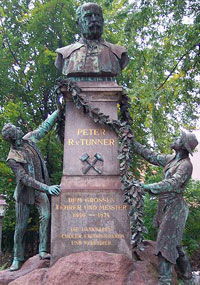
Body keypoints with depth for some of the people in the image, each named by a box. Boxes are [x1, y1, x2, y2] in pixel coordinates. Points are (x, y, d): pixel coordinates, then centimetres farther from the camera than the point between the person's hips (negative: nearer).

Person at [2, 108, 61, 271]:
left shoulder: (29, 139, -2)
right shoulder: (13, 158, -19)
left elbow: (45, 127, 7)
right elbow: (25, 178, -25)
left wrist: (59, 110, 5)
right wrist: (46, 188, -34)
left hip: (40, 189, 4)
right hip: (25, 192, -4)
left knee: (45, 216, -13)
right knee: (21, 227, 4)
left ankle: (43, 251, -5)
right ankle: (18, 259, 18)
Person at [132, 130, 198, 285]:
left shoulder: (186, 164, -14)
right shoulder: (171, 159, 11)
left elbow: (174, 183, -28)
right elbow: (151, 156, 17)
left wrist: (148, 187, -36)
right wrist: (133, 142, 16)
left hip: (174, 207, -9)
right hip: (165, 207, 9)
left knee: (165, 244, -11)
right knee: (174, 244, 15)